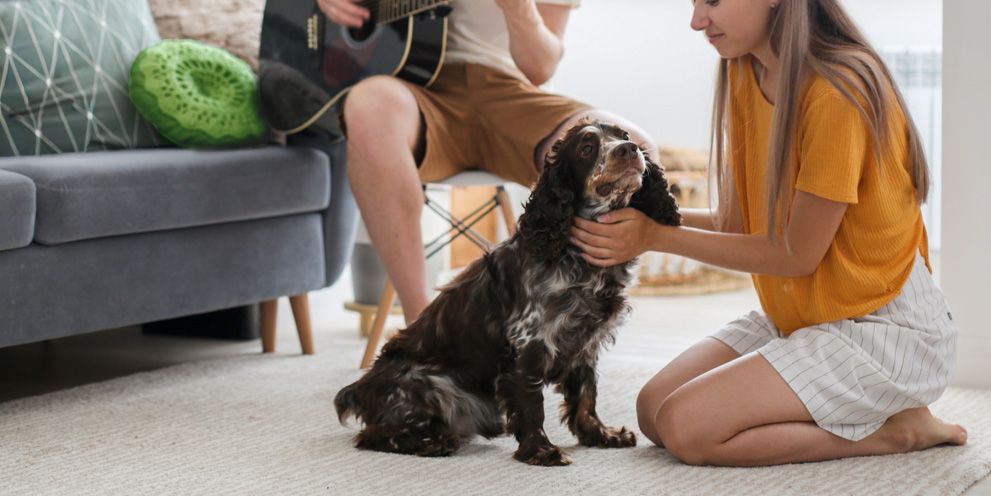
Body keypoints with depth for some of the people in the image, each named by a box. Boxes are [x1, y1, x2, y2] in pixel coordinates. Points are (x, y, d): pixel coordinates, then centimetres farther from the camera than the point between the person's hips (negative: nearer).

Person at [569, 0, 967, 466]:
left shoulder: (840, 91, -24)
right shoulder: (744, 75, 2)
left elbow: (797, 254, -19)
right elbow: (737, 221, 3)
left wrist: (657, 237, -17)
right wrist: (641, 213, -11)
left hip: (883, 327, -9)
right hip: (794, 317, 9)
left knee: (687, 427, -20)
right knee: (653, 409, -4)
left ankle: (892, 429, -5)